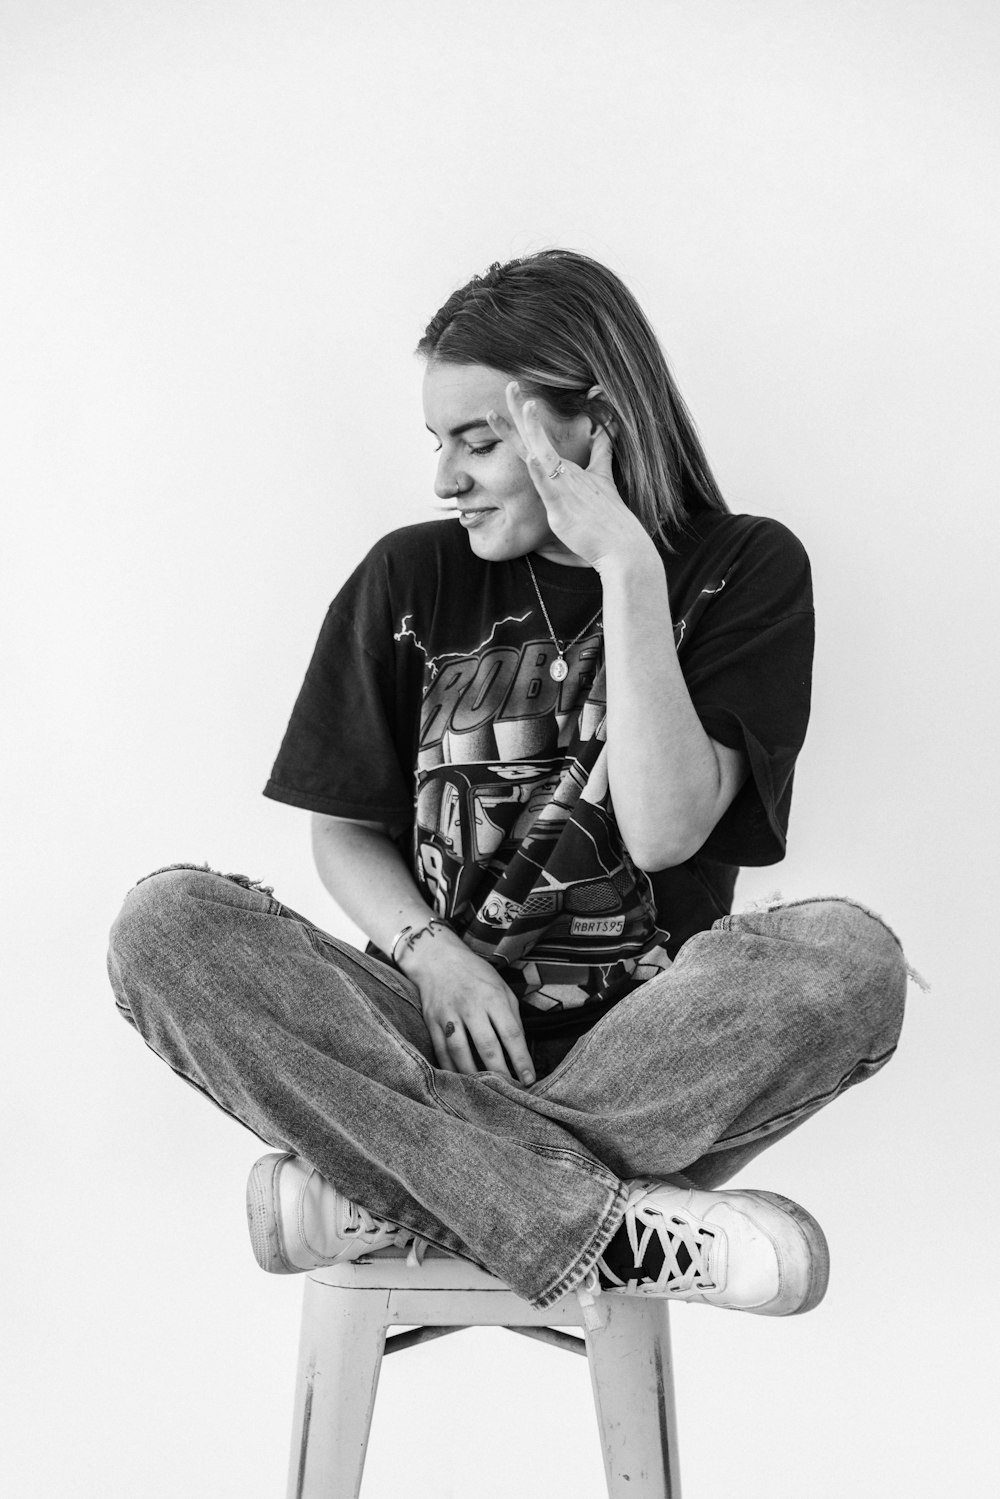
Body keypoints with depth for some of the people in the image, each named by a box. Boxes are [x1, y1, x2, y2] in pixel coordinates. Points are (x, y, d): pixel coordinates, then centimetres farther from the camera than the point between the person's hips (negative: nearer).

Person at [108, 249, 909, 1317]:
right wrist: (429, 952, -11)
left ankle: (387, 1195, -25)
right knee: (166, 924, -24)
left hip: (646, 1048, -1)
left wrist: (627, 567, -14)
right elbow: (344, 832, 9)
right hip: (440, 1030, 2)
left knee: (848, 956, -32)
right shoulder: (411, 577, 7)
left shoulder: (743, 569, 2)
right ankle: (613, 1225, -30)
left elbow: (665, 831, -12)